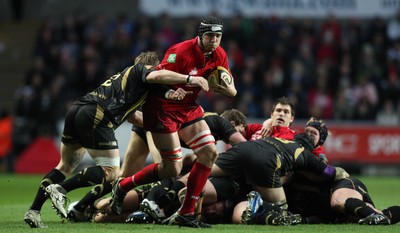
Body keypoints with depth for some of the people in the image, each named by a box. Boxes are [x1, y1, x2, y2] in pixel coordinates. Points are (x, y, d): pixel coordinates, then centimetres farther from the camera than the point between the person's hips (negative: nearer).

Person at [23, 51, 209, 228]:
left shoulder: (125, 74, 37)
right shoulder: (142, 69, 14)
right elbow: (156, 76, -10)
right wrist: (189, 79, -8)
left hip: (75, 110, 8)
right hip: (96, 116, -8)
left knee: (66, 166, 20)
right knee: (110, 172, -4)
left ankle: (33, 210, 9)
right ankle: (60, 189, -17)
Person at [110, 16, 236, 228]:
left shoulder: (219, 56, -2)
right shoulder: (181, 52, -24)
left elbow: (232, 89, 5)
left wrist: (228, 89, -19)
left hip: (188, 108, 8)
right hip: (162, 109, -8)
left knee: (210, 152, -6)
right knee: (172, 168, -9)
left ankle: (186, 213, 2)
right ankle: (122, 186, 14)